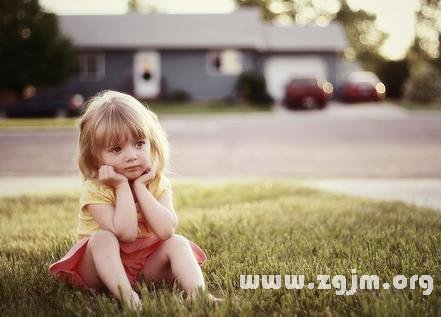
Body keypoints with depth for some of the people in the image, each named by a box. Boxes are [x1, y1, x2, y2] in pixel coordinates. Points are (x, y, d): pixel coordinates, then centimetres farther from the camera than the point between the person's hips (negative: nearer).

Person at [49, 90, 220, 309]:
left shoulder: (158, 184, -4)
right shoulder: (95, 190, -16)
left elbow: (166, 230, -23)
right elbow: (126, 233, -29)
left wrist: (139, 186, -21)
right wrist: (122, 186, -26)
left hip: (146, 262, 3)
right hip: (102, 266, -3)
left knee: (178, 243, -19)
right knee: (102, 238, -31)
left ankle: (197, 292, -38)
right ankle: (125, 296, -48)